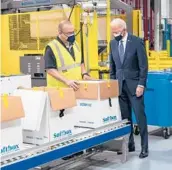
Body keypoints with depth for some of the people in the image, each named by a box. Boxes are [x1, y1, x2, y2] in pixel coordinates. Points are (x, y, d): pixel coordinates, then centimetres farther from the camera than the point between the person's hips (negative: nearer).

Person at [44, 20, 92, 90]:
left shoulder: (75, 44, 12)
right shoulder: (51, 47, -11)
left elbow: (81, 62, 23)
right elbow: (50, 69, -17)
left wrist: (84, 74, 4)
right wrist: (66, 81, -26)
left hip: (76, 88, 7)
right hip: (59, 89, -7)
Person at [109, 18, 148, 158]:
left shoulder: (137, 42, -9)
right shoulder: (113, 43, 7)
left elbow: (144, 65, -10)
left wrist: (141, 84, -14)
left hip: (134, 85, -5)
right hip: (120, 85, 5)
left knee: (140, 116, -2)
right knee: (125, 117, 8)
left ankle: (144, 147, 7)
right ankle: (129, 144, 17)